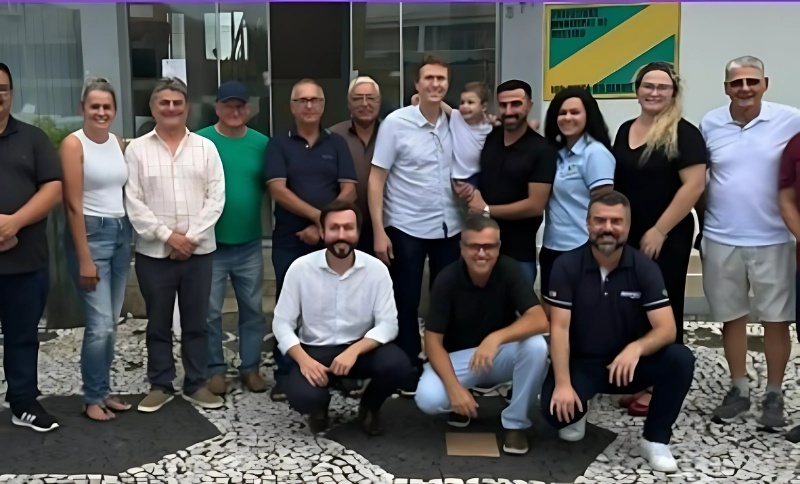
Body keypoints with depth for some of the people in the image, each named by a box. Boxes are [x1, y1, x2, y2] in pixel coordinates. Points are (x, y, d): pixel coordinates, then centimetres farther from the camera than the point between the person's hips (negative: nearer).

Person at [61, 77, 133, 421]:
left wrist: (129, 235, 5)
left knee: (112, 322, 11)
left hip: (121, 232, 6)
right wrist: (85, 259, -15)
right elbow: (73, 205, -12)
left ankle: (104, 392, 22)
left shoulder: (118, 143, 9)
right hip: (90, 233, -6)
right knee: (100, 324, -6)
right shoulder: (73, 144, -8)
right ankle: (92, 398, 9)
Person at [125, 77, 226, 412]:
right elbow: (133, 203, -4)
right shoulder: (137, 150, 1)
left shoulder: (205, 147, 4)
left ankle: (196, 385, 21)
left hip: (199, 250, 1)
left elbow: (216, 197, -1)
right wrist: (167, 235, -12)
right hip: (154, 252, -1)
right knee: (158, 323, 9)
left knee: (196, 322, 9)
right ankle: (160, 386, 22)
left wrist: (192, 236, -10)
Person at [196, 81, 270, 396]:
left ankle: (250, 367, 25)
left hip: (249, 244, 2)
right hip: (211, 244, -2)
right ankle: (214, 369, 22)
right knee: (210, 312, 6)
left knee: (253, 309, 11)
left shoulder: (261, 143, 2)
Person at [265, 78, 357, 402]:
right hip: (289, 241, -1)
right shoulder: (278, 145, 3)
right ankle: (284, 376, 13)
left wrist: (323, 226, -11)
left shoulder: (337, 144, 8)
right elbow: (278, 191, -9)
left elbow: (349, 192, 0)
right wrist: (319, 215, -17)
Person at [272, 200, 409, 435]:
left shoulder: (376, 269, -10)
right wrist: (303, 359, -24)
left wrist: (354, 351, -29)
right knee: (303, 397, -31)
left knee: (397, 364, -29)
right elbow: (282, 323, -7)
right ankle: (319, 407, 12)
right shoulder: (301, 268, -10)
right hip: (314, 351, -1)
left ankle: (369, 407, 7)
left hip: (360, 349, 1)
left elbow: (388, 324, -12)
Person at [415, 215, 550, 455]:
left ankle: (515, 422, -8)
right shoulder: (447, 280, -19)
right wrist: (454, 387, -30)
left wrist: (496, 338, -43)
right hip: (457, 357, -1)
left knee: (536, 346, -31)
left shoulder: (509, 270, -17)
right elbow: (433, 341, -17)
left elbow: (540, 321, -27)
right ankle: (461, 401, 8)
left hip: (500, 355, 1)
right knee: (428, 399, -29)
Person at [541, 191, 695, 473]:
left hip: (628, 362, 1)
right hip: (580, 362, -1)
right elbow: (559, 328, -15)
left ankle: (655, 439, -5)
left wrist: (637, 348, -39)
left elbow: (667, 329, -16)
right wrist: (563, 384, -26)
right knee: (555, 408, -29)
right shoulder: (566, 265, -11)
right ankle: (576, 413, 12)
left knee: (680, 359, -26)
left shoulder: (645, 267, -9)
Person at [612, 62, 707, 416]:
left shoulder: (684, 134, -9)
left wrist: (659, 230, -18)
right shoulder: (625, 131, 11)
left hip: (666, 239, -6)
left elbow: (694, 185, -17)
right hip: (626, 237, 6)